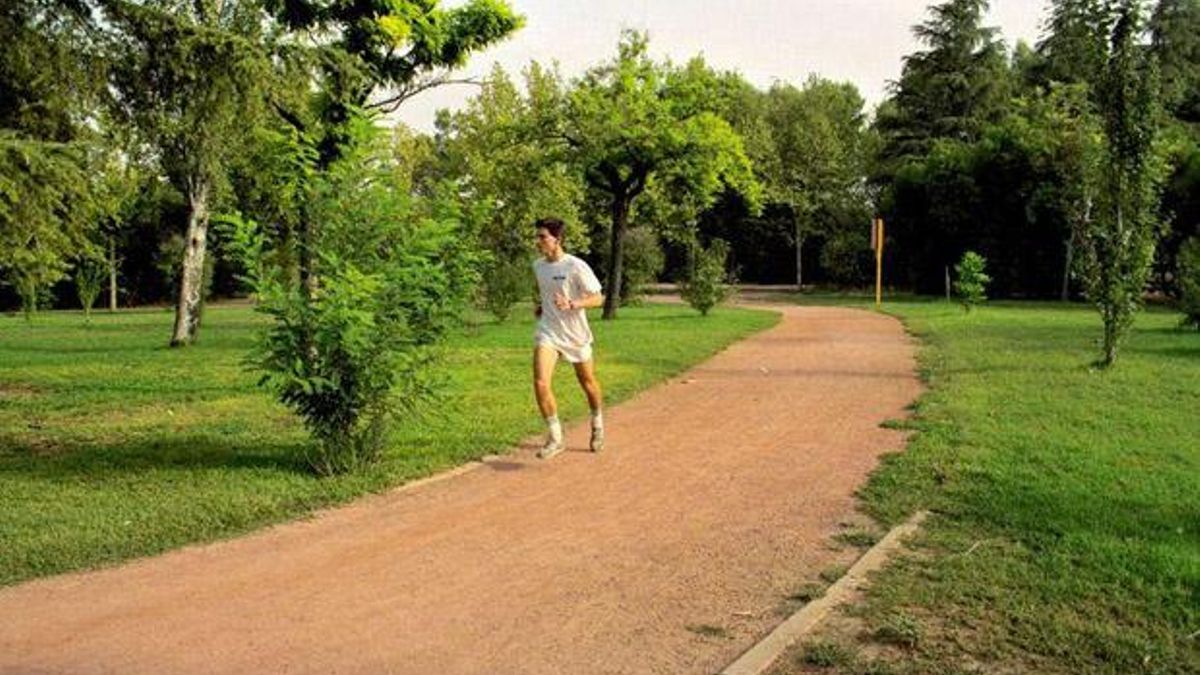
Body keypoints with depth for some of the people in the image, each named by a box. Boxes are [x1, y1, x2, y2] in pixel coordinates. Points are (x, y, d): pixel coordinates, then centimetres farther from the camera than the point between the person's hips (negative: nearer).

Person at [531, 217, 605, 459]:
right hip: (548, 332, 3)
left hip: (576, 334, -3)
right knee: (540, 383, -16)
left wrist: (571, 304, -29)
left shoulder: (576, 266, -15)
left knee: (588, 383, 14)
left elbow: (597, 298, -14)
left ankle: (597, 426, 41)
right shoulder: (538, 266, 4)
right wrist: (539, 305, 8)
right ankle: (555, 438, -3)